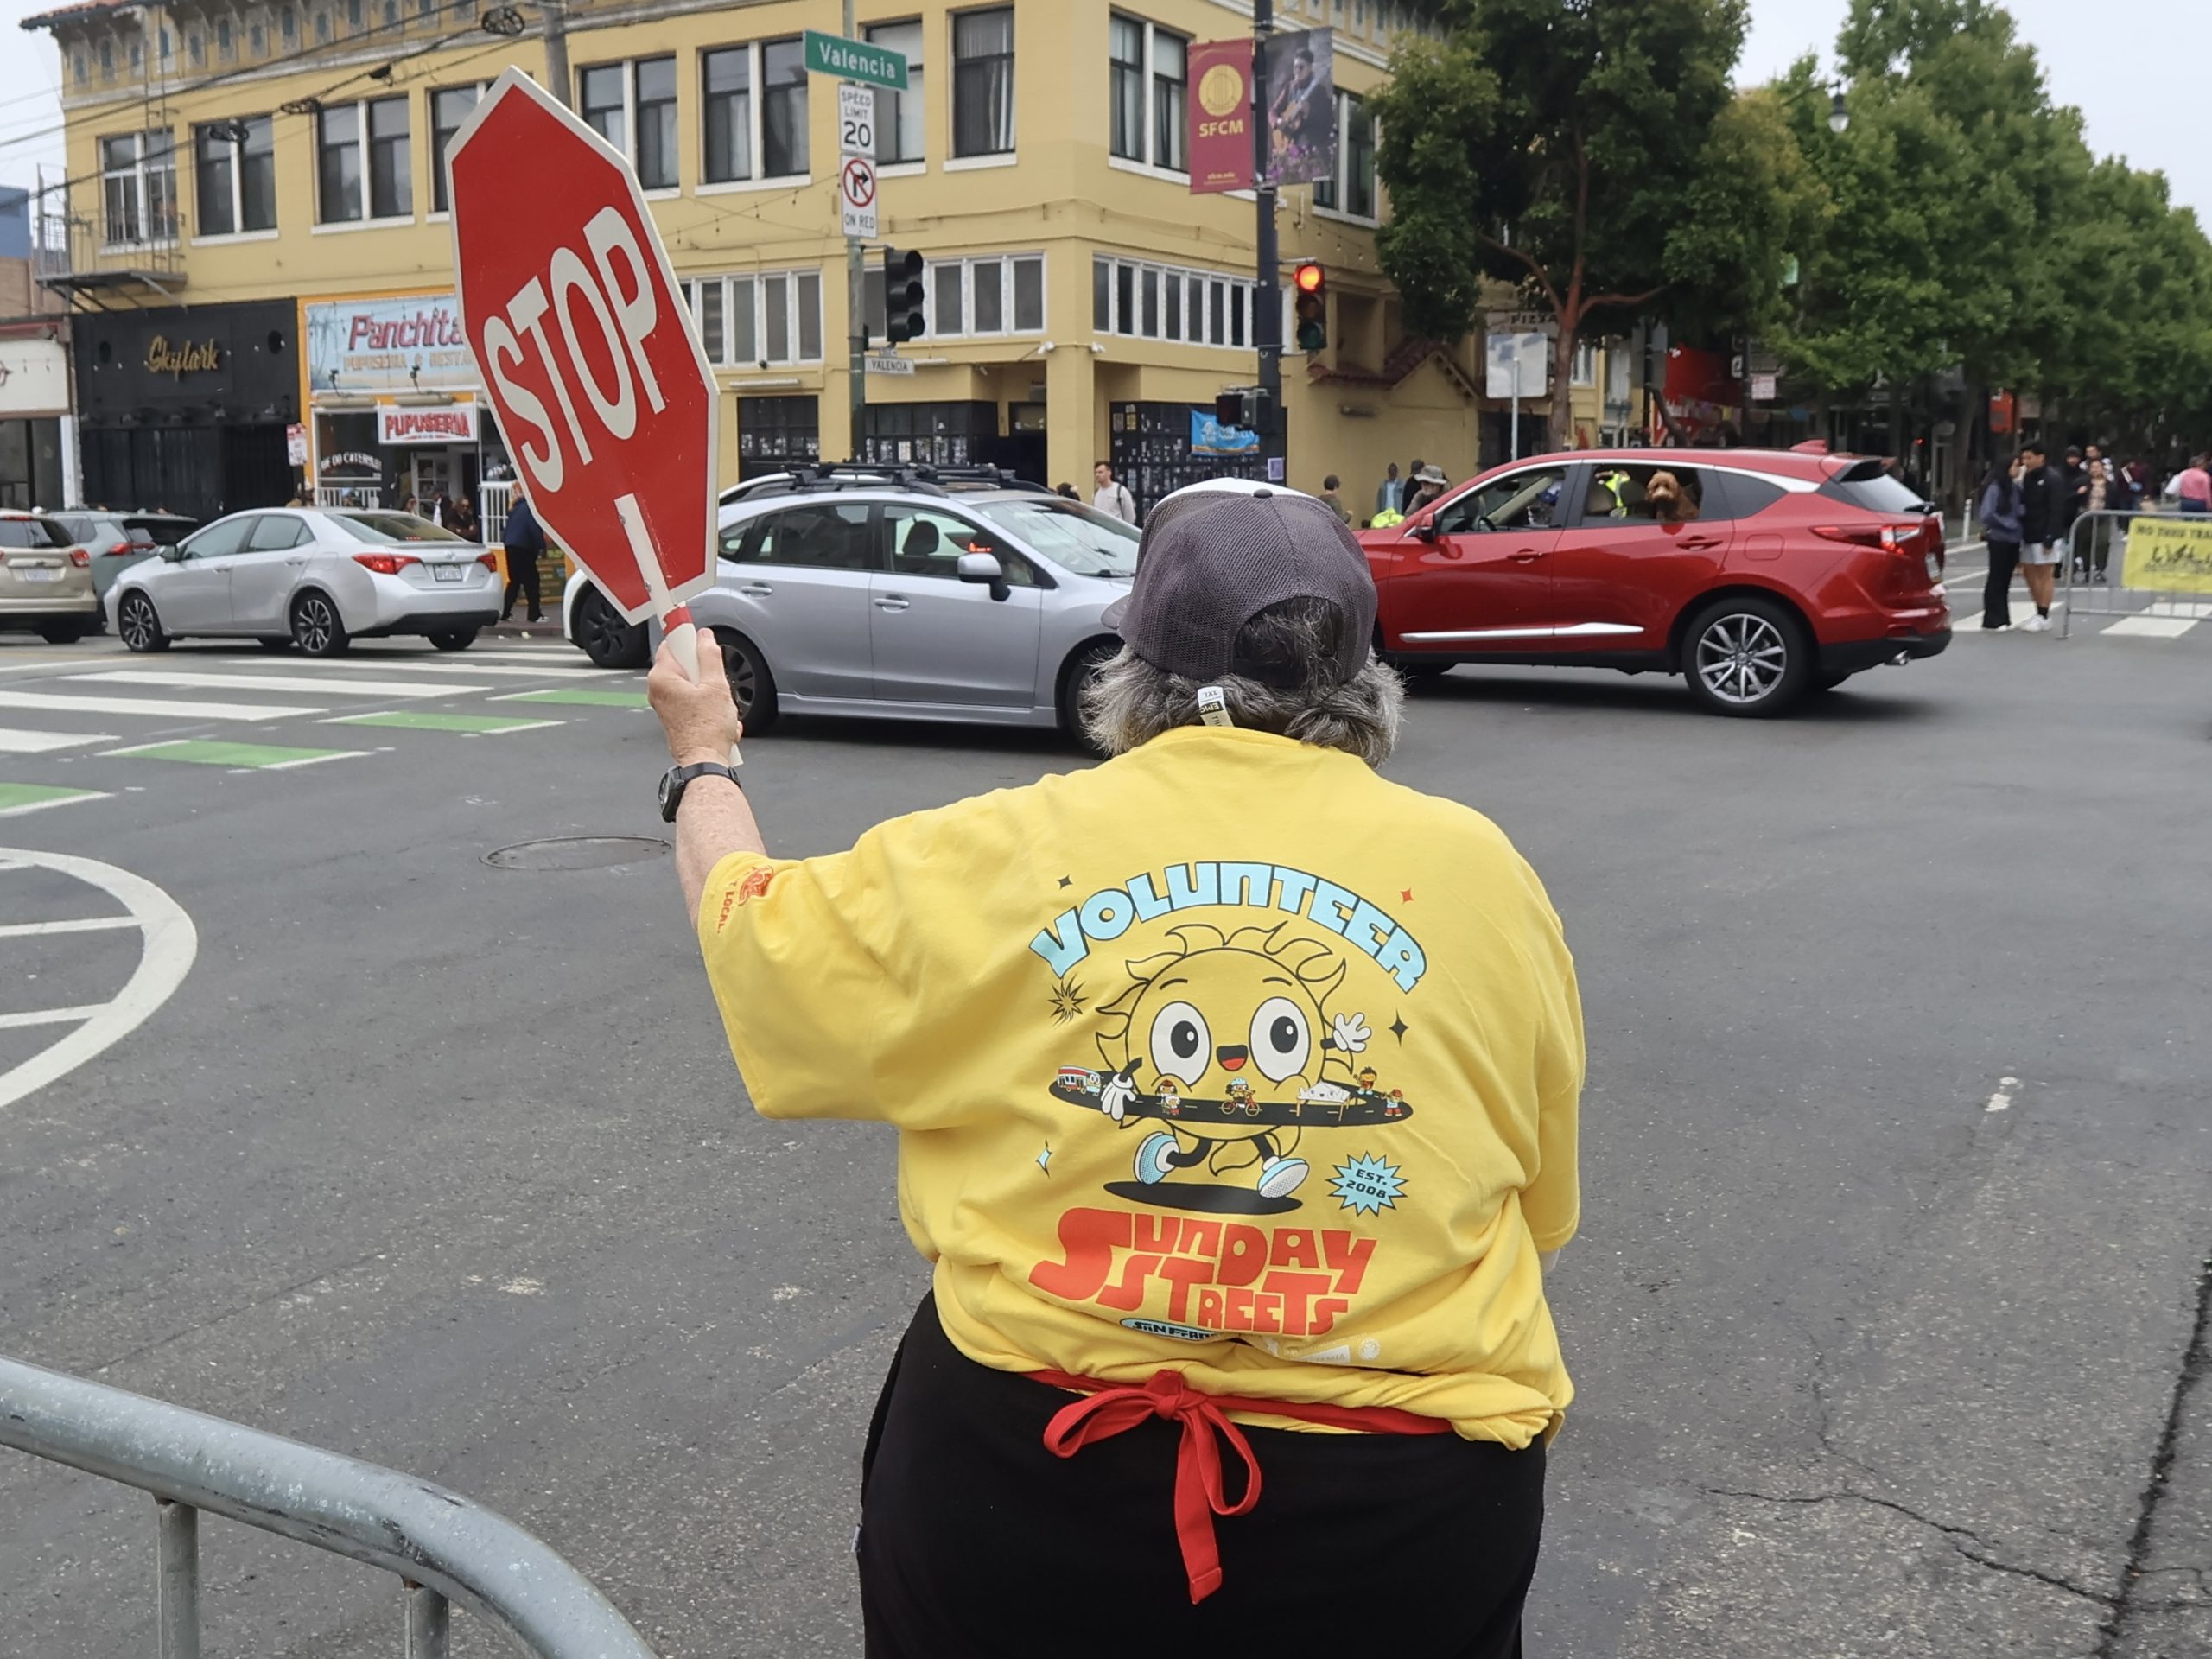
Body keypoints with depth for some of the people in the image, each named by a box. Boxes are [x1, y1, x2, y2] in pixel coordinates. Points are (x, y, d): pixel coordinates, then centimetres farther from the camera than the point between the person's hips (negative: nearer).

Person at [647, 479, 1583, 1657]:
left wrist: (702, 760, 27)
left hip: (1028, 1478, 0)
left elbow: (751, 927, 9)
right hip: (1400, 1522, 1)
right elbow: (1541, 1214, 4)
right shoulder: (1483, 871, -5)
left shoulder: (994, 858, -8)